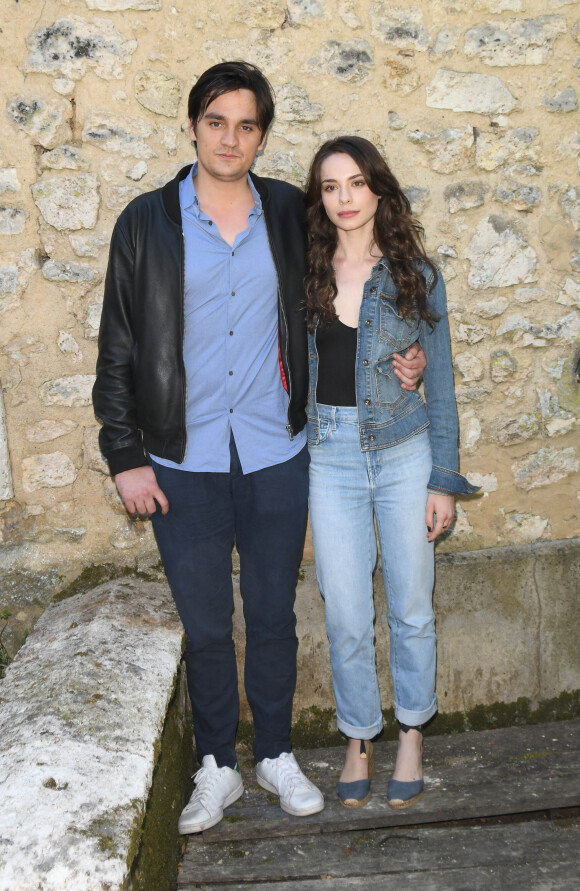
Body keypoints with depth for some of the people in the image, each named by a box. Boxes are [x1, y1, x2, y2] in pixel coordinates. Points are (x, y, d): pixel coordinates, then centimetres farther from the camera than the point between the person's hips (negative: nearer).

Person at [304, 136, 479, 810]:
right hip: (329, 457, 1)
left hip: (403, 453, 0)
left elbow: (440, 383, 2)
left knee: (411, 605, 9)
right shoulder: (304, 275, 3)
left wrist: (444, 479, -1)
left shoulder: (415, 276, 0)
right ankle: (358, 739, 26)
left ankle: (412, 735, 29)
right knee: (345, 614, 5)